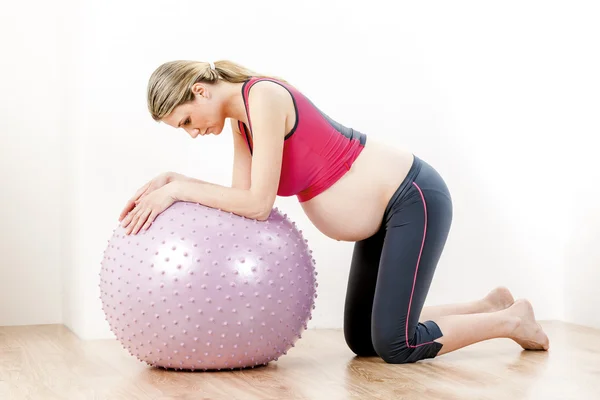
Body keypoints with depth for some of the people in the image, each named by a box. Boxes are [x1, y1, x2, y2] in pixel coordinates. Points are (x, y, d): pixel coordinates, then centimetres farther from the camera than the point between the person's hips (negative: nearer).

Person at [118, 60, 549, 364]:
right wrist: (175, 181, -8)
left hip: (414, 199, -10)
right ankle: (488, 305, 27)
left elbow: (259, 204, -25)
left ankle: (512, 318, 12)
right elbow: (242, 198, 1)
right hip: (386, 211, 10)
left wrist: (179, 190, -20)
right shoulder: (241, 117, 6)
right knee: (362, 340, 13)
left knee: (394, 345, -11)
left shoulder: (262, 97, -22)